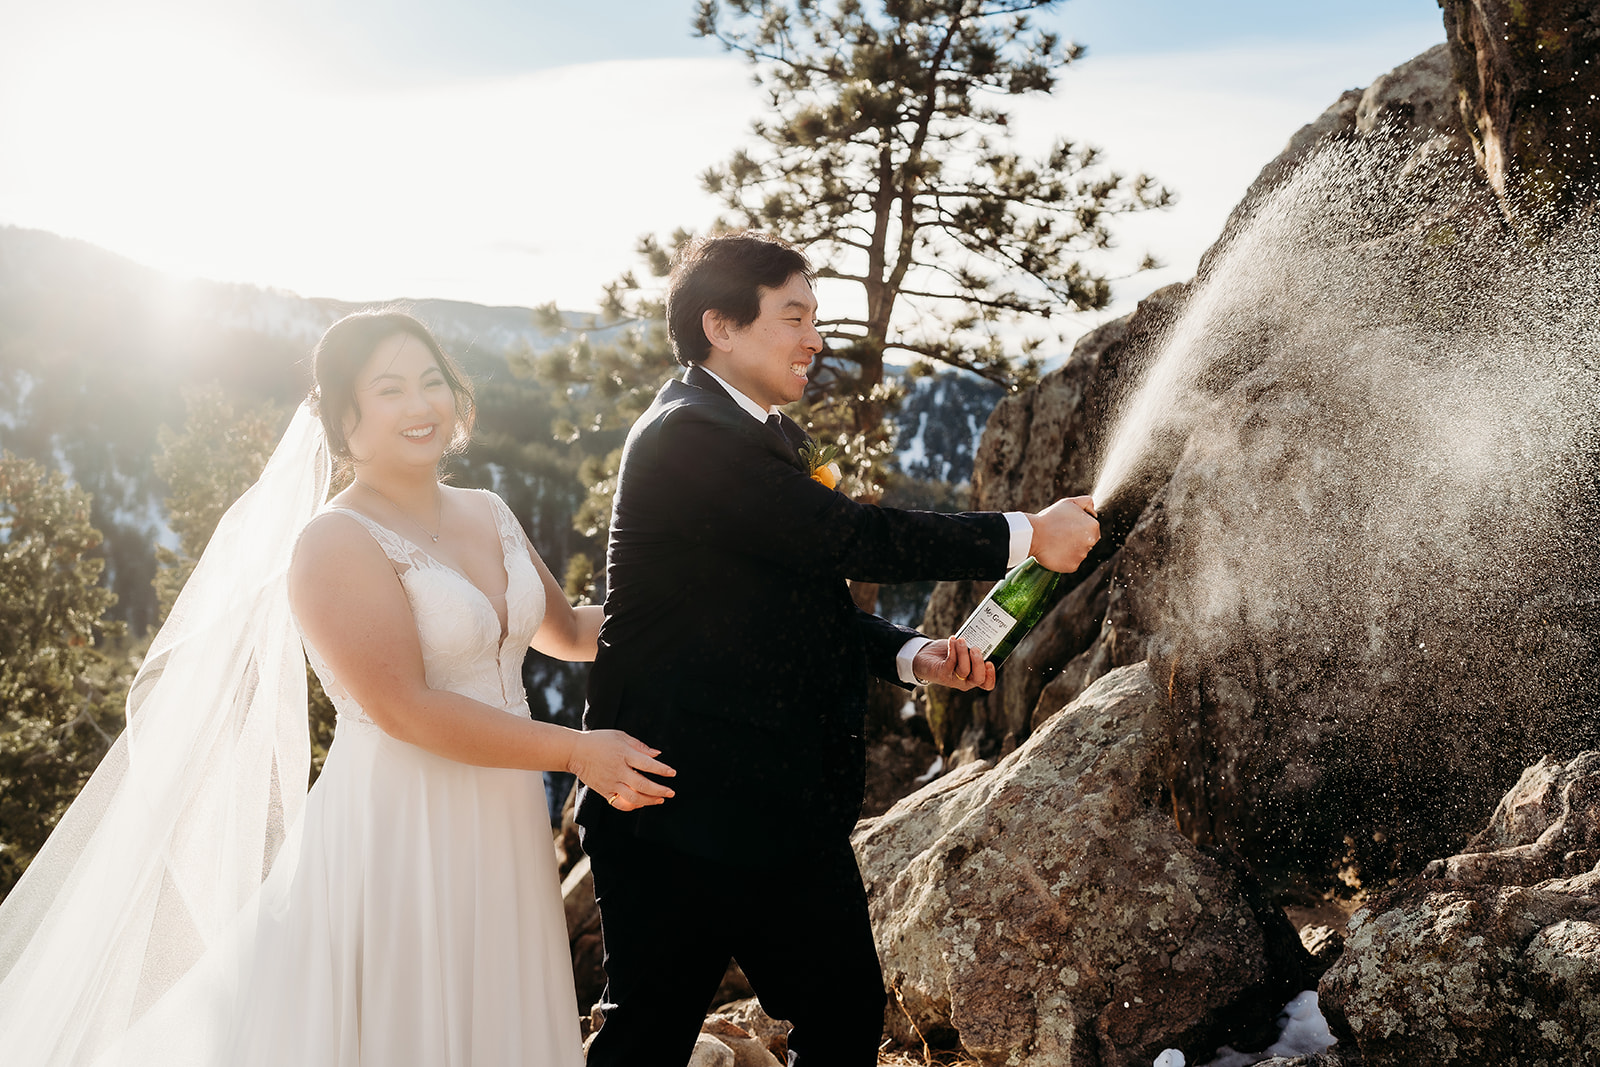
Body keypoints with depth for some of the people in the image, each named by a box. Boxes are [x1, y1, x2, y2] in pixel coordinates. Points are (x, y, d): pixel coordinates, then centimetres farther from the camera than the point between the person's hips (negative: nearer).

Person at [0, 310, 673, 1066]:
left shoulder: (488, 515, 8)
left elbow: (562, 630, 22)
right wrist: (575, 751, -19)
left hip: (500, 832, 7)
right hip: (397, 835, -7)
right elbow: (405, 709, -21)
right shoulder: (335, 542, -14)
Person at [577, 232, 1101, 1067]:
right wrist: (1027, 536, -14)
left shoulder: (762, 439, 16)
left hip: (789, 807, 9)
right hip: (685, 814, -9)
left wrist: (912, 655, -1)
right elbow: (852, 539, -22)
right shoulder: (685, 436, -17)